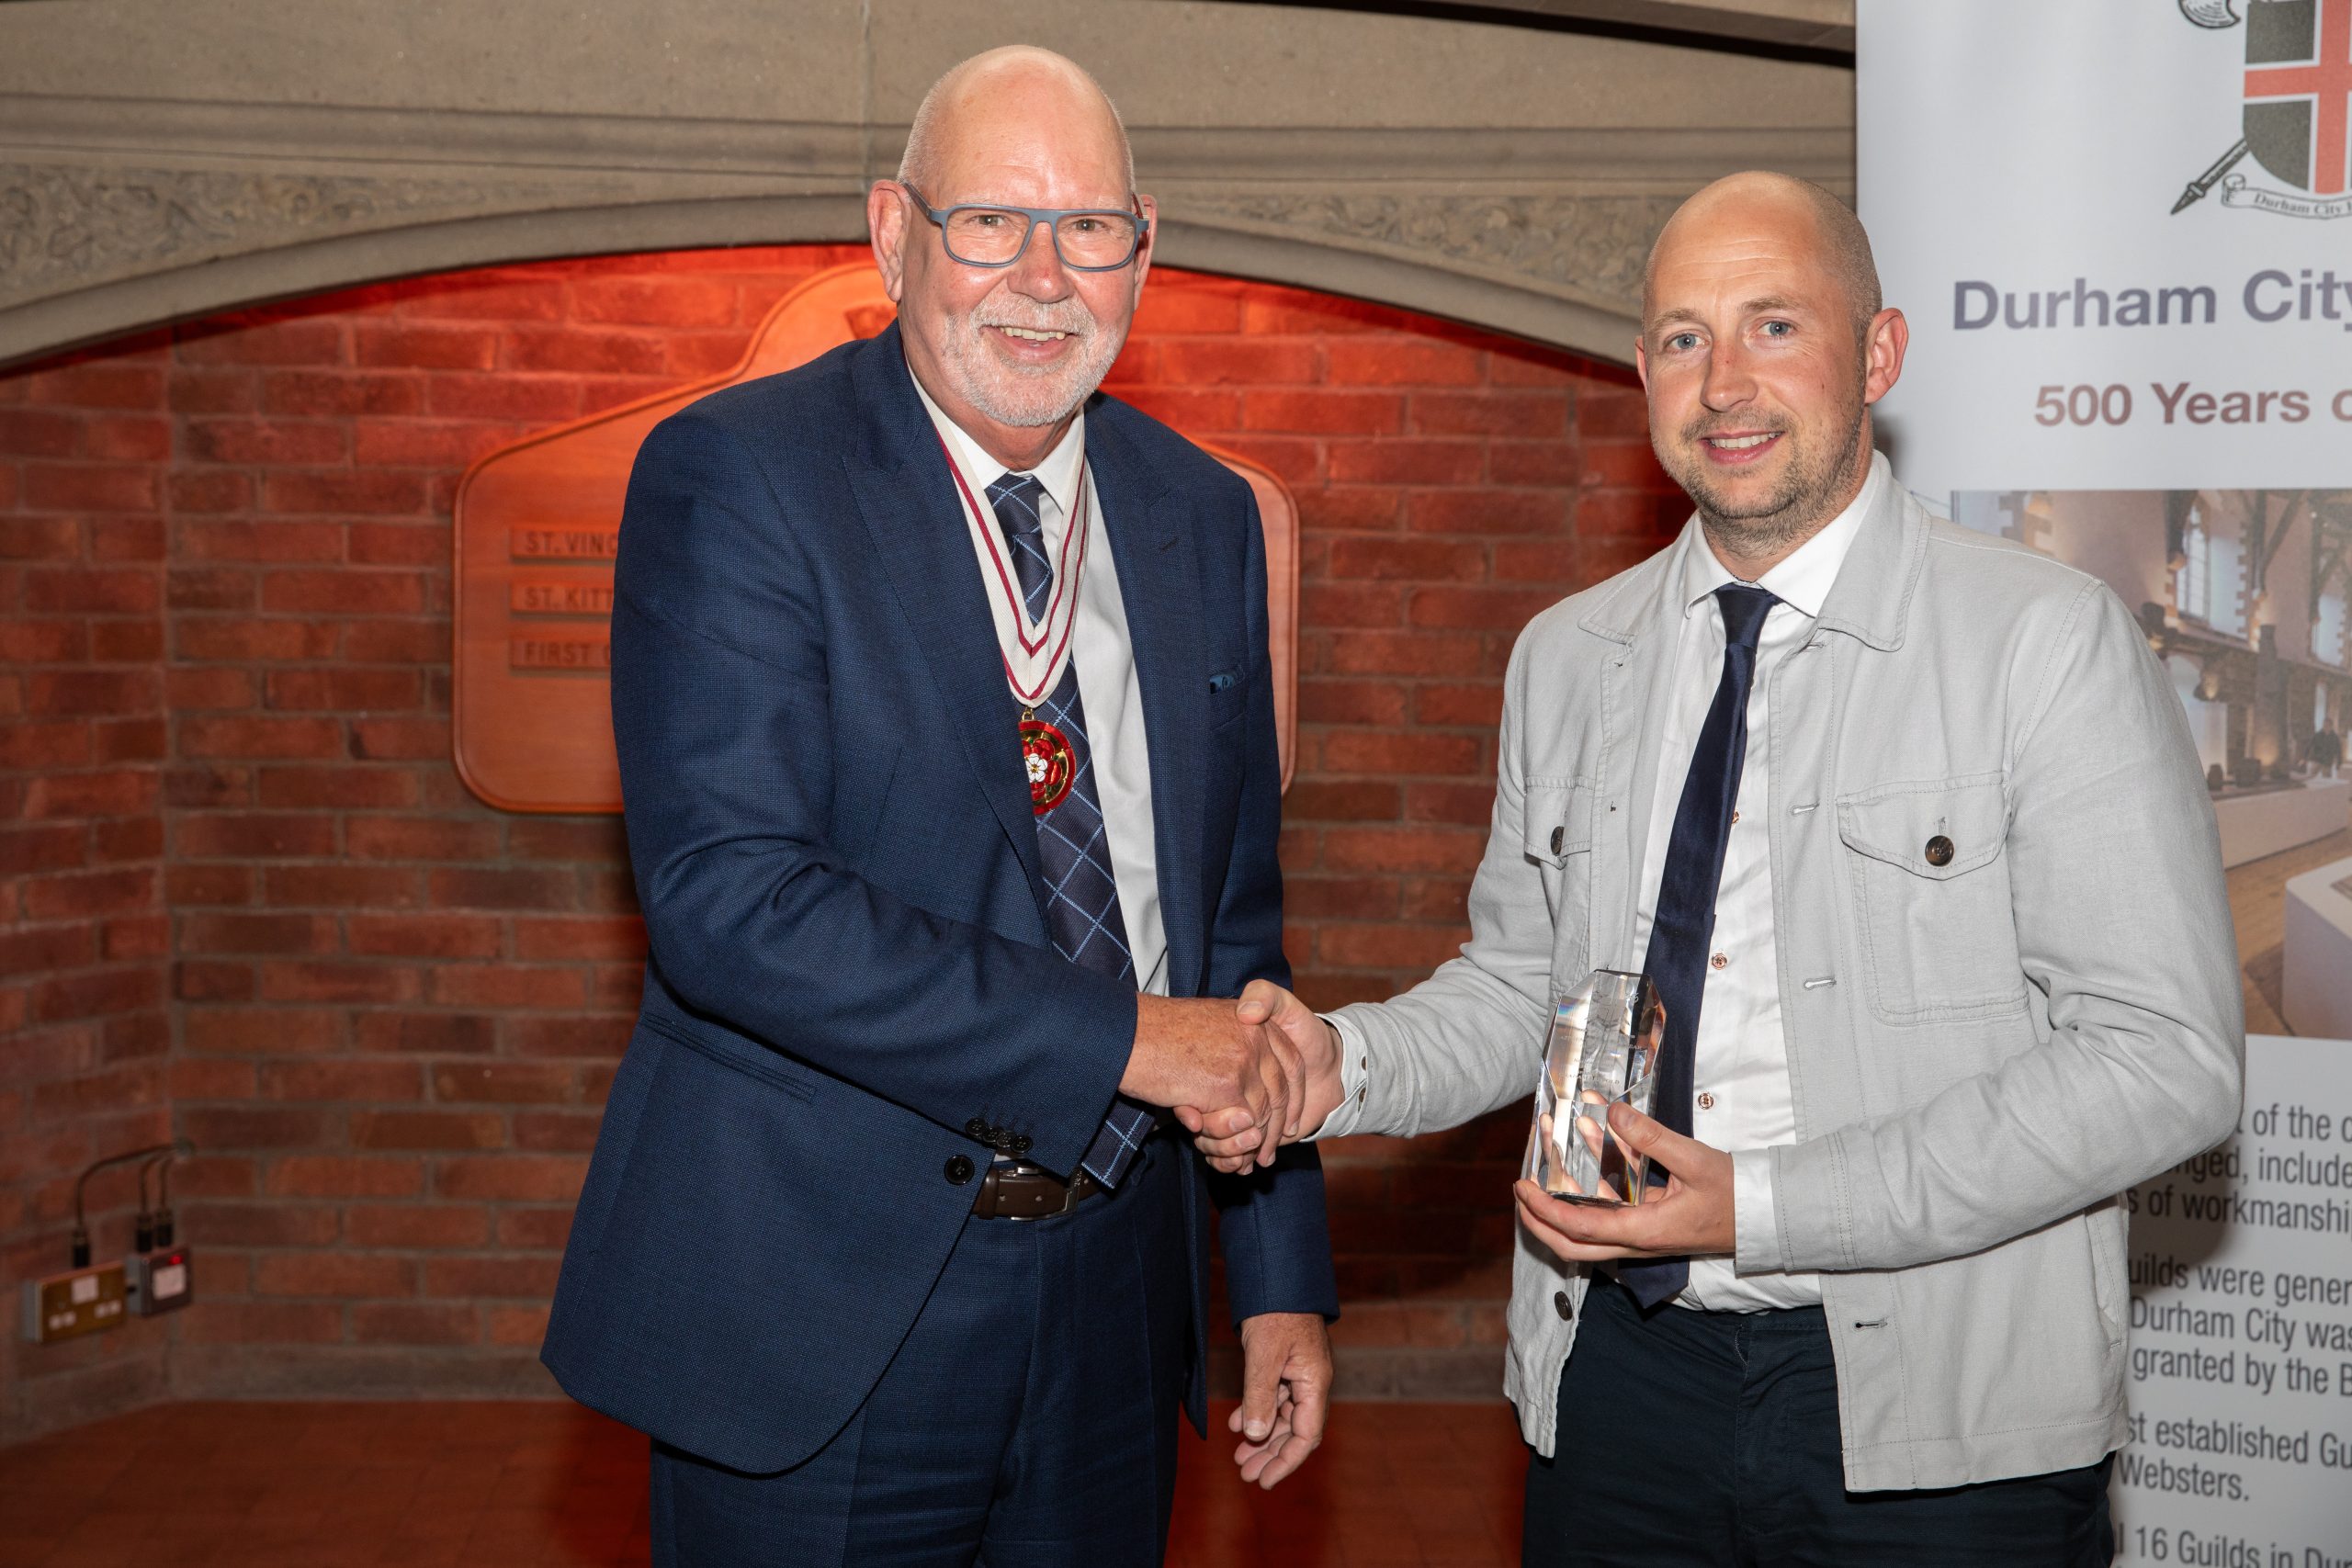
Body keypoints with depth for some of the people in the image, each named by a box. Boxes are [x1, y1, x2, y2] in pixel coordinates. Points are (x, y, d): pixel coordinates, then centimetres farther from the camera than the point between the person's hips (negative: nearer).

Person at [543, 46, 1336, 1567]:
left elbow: (1236, 926, 11)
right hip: (818, 1311, -5)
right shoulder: (733, 476, -11)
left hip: (1114, 1305, 5)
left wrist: (1284, 1274, 8)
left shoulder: (1205, 518, 7)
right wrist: (1119, 1036, -21)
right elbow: (723, 896, -22)